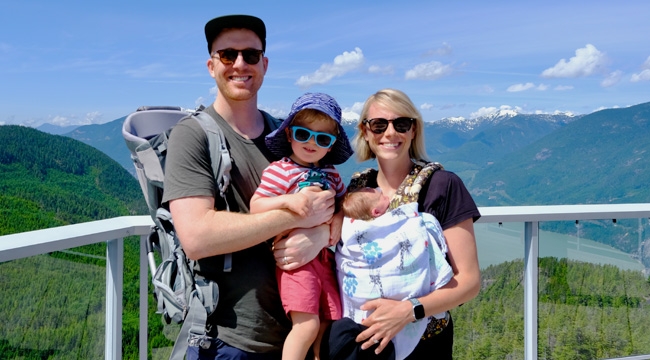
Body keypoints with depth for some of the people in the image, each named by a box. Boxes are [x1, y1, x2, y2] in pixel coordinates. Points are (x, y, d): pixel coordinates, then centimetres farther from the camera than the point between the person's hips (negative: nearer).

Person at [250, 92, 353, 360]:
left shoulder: (330, 174, 13)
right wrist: (287, 200, -26)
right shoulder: (279, 171, -6)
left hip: (325, 257, 7)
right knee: (307, 326, -17)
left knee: (329, 329, 11)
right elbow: (255, 206, -10)